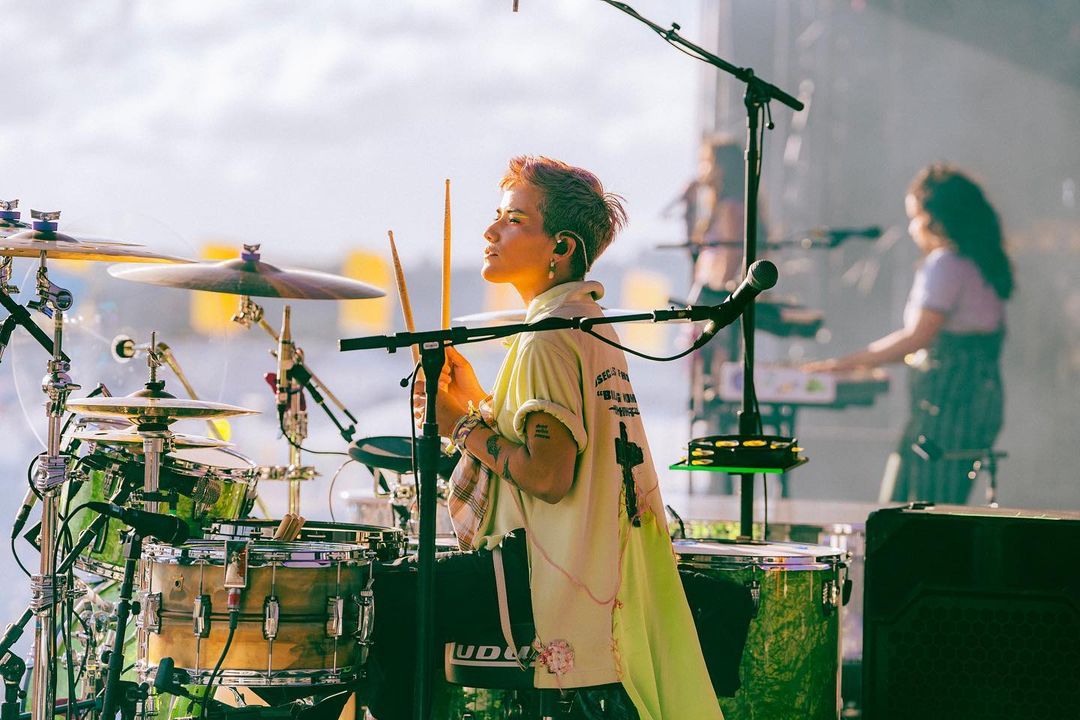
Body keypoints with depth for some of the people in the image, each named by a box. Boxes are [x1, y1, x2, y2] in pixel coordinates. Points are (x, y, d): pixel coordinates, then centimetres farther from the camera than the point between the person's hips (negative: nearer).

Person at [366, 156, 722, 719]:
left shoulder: (548, 338, -16)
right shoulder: (592, 322, 14)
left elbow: (549, 476, -22)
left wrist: (462, 427, -11)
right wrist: (476, 398, 12)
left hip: (548, 576, -11)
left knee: (386, 603, -5)